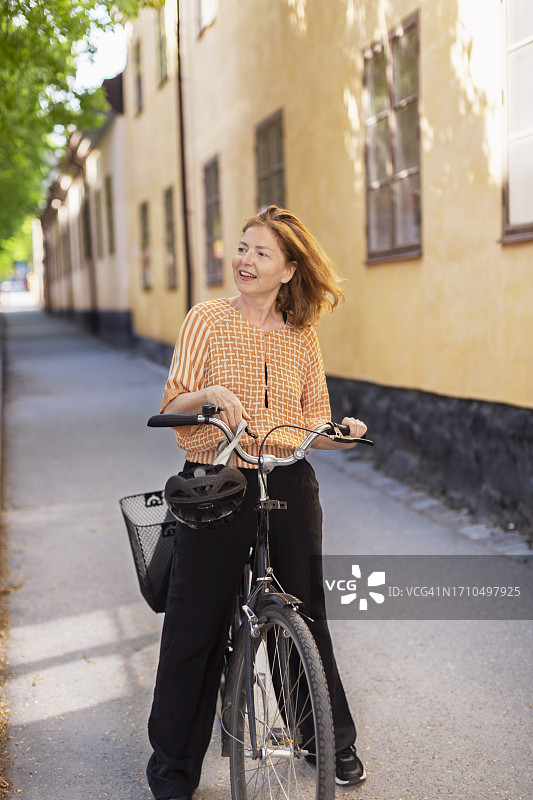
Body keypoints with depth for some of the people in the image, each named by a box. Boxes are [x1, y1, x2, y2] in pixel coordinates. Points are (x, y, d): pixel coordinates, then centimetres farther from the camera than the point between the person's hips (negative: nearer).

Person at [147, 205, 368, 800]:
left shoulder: (302, 336, 7)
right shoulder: (208, 319, -2)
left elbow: (313, 425, 11)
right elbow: (172, 409, -7)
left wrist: (341, 430, -10)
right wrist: (210, 393, -27)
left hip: (289, 487, 2)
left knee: (304, 615, 12)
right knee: (195, 625, 3)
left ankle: (333, 741, 35)